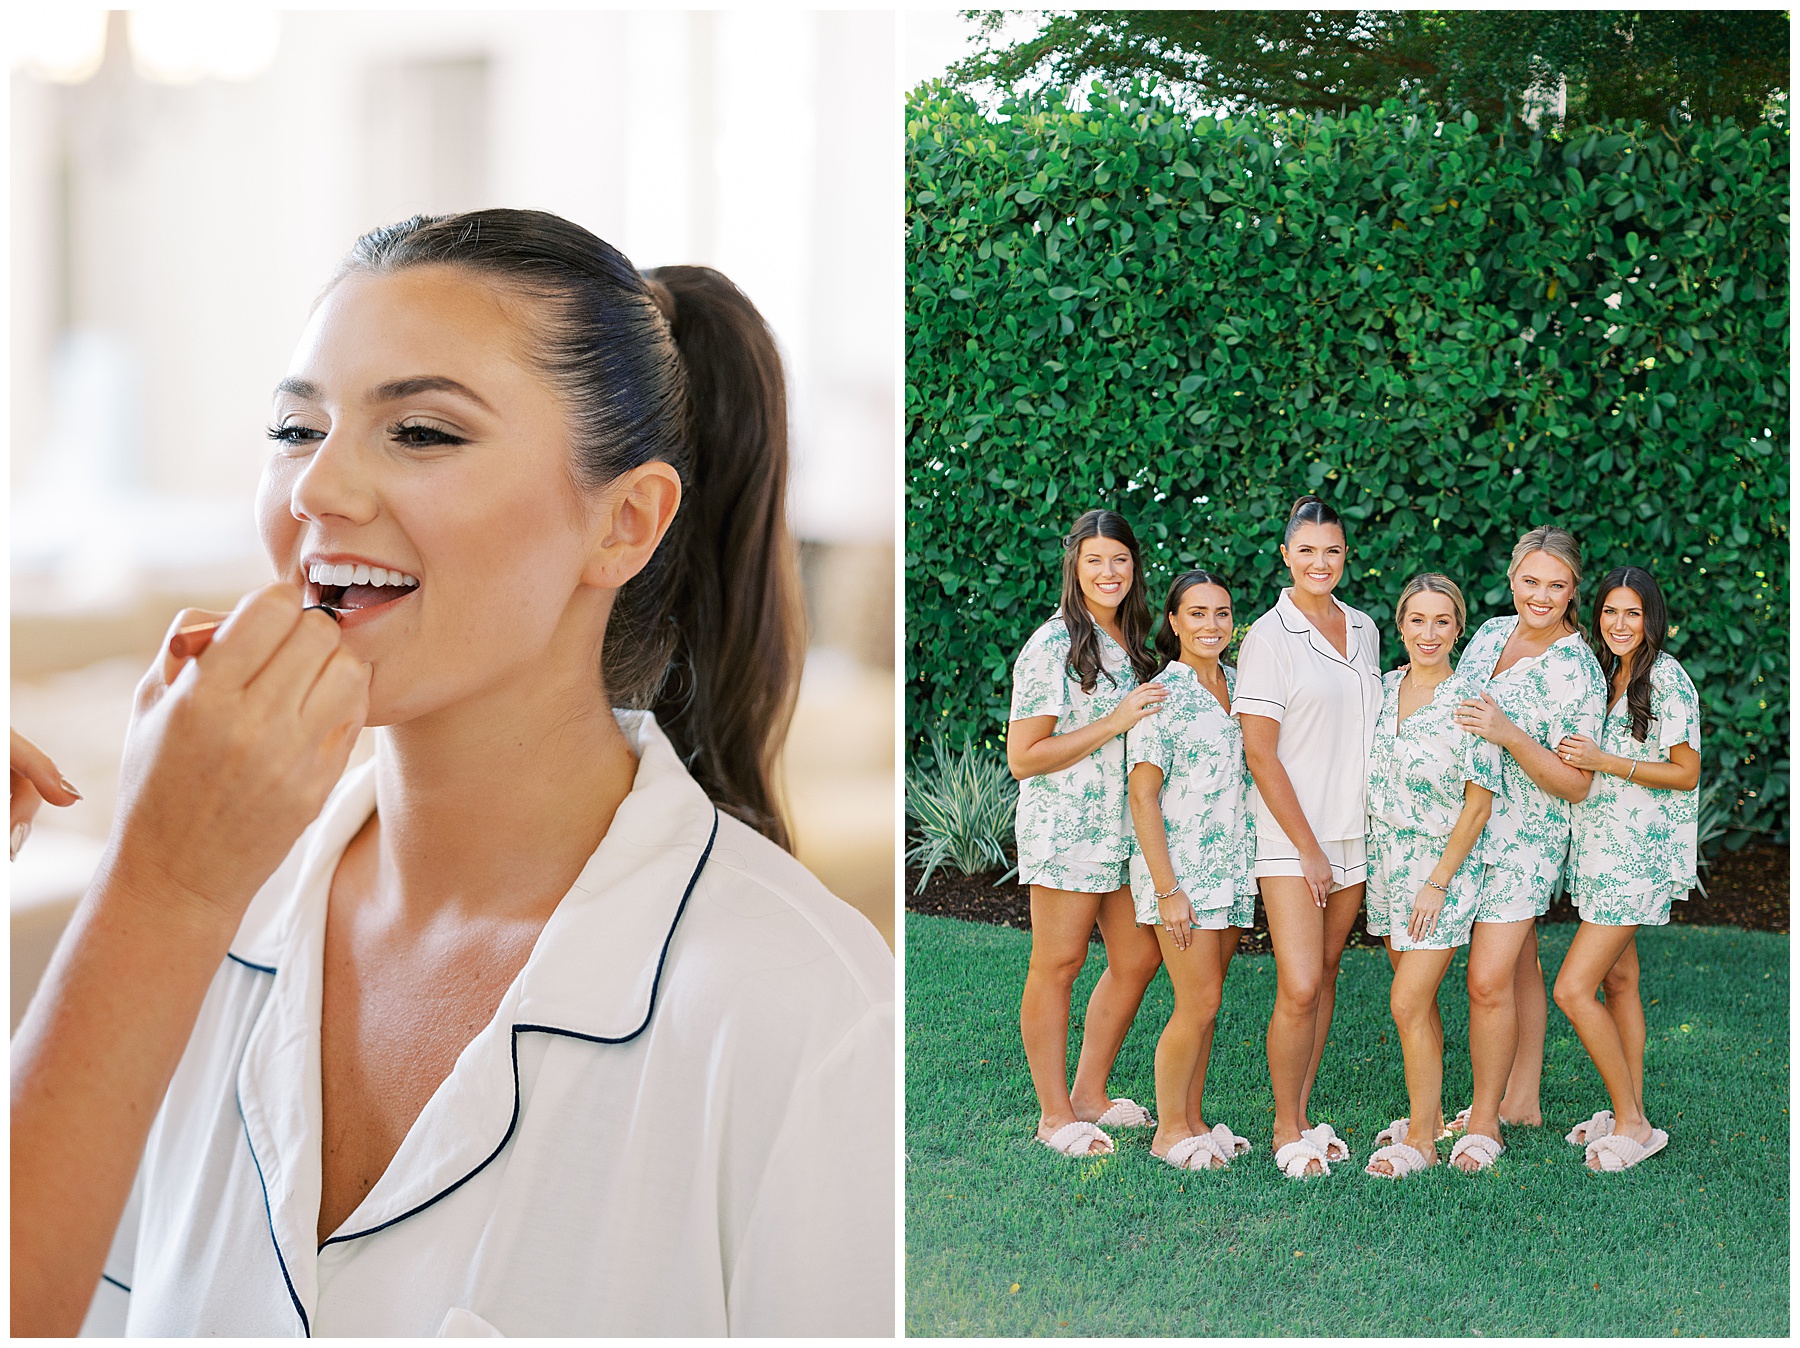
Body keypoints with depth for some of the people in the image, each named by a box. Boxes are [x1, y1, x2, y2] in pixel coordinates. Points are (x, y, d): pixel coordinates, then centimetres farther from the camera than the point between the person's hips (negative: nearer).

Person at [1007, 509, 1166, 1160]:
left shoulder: (1132, 641, 12)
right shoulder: (1052, 647, -13)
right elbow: (1023, 758, -16)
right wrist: (1114, 723, -19)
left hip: (1126, 829, 8)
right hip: (1064, 829, -8)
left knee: (1138, 958, 10)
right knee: (1057, 965, 0)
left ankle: (1089, 1095, 24)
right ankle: (1054, 1114, 10)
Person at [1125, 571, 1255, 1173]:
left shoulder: (1238, 684, 10)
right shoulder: (1161, 695, -11)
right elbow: (1143, 797, -12)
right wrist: (1167, 889, -16)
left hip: (1233, 867, 6)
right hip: (1181, 864, -6)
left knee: (1203, 1001, 10)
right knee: (1199, 1003, -6)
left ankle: (1192, 1119, 20)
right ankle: (1170, 1130, 7)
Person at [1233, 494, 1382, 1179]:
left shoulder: (1363, 628, 9)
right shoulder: (1268, 637, -10)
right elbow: (1260, 755, -12)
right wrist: (1309, 849, -12)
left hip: (1355, 832, 6)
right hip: (1291, 838, -6)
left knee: (1325, 976, 9)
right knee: (1300, 988, -11)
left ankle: (1303, 1116, 18)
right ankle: (1286, 1132, 4)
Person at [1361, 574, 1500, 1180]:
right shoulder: (1384, 689, 5)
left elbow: (1478, 805, -12)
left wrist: (1438, 882, -14)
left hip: (1444, 867, -6)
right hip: (1387, 862, 6)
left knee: (1408, 1004, -9)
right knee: (1417, 999, 13)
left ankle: (1421, 1141, 1)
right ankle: (1429, 1114, 26)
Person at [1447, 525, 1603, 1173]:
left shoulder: (1578, 672, -16)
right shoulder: (1491, 633, 5)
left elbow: (1574, 785, -17)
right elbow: (1451, 711, 23)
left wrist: (1508, 734, -27)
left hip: (1526, 838, -6)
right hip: (1468, 824, 6)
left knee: (1488, 980, -10)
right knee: (1519, 965, 16)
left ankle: (1485, 1122, 2)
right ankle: (1521, 1100, 26)